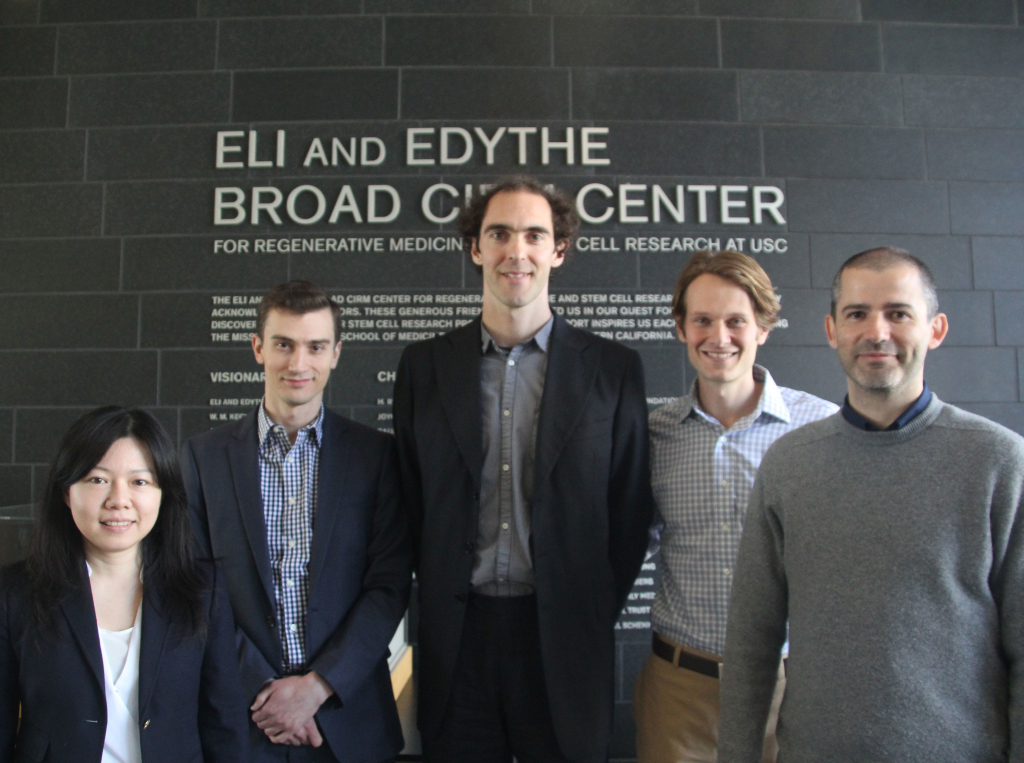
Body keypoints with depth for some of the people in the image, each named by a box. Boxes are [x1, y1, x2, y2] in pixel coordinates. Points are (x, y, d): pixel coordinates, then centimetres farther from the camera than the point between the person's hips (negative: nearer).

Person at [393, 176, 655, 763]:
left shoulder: (613, 369, -1)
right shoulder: (424, 365, 4)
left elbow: (631, 513, 2)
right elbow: (409, 501, 7)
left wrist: (595, 614, 1)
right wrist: (435, 601, 3)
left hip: (565, 641, -1)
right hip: (456, 641, 1)